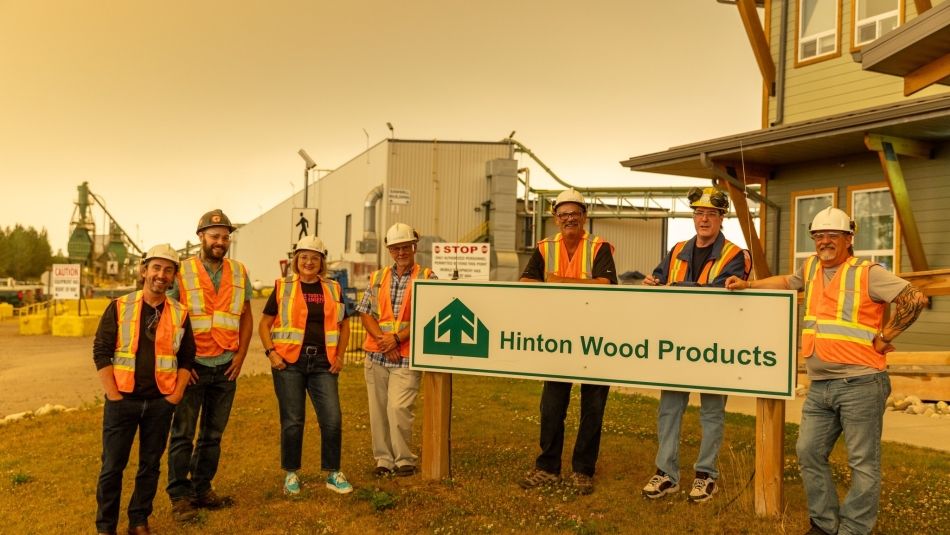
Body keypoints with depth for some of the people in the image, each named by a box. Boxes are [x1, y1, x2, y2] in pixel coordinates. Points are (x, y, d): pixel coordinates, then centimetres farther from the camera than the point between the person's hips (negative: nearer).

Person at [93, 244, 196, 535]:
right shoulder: (119, 307, -2)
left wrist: (176, 393, -1)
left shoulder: (179, 313, 3)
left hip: (161, 402, 2)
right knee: (112, 465, 4)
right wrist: (113, 395, -8)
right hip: (122, 400, -2)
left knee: (150, 465, 10)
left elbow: (187, 358, 8)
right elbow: (101, 351, -3)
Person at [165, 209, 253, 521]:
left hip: (226, 367, 4)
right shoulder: (181, 272, -5)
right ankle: (180, 496, 11)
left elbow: (246, 318, 11)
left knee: (213, 434, 12)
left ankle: (202, 489, 24)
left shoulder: (239, 273, 6)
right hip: (192, 366, -3)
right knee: (183, 434, 2)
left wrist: (240, 356, 1)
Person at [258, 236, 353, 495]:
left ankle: (333, 474, 14)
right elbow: (264, 324, 5)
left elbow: (344, 326, 15)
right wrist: (271, 353, -6)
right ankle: (291, 474, 20)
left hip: (323, 362, 2)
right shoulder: (283, 287, 3)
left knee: (332, 419, -2)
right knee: (292, 421, 4)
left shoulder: (332, 289, 9)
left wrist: (339, 356, 5)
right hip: (290, 361, -2)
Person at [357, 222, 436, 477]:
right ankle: (384, 459, 20)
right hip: (376, 355, 4)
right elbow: (365, 312, 7)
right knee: (378, 409, 7)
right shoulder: (377, 277, 13)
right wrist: (382, 339, -9)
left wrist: (397, 338, -15)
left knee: (398, 408, -12)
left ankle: (405, 460, 5)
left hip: (407, 356, -4)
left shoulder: (426, 278, 0)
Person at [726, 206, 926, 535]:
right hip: (819, 386, 7)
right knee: (809, 452, 11)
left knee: (862, 462, 2)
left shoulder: (868, 273, -7)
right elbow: (788, 282, 32)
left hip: (860, 384, -7)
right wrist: (747, 285, 24)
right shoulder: (811, 267, 12)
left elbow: (915, 299, -13)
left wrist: (882, 338, -10)